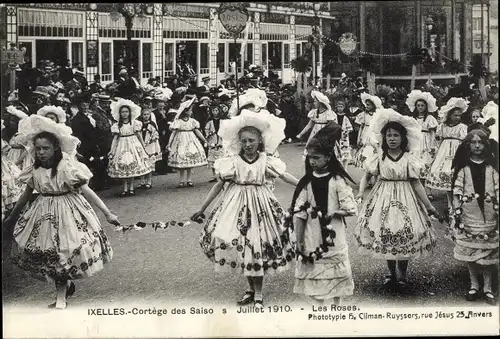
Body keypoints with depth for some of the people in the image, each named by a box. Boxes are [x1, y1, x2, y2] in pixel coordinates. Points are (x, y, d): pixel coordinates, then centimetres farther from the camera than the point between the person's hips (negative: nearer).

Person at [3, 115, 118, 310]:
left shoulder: (68, 167, -18)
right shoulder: (34, 171, -3)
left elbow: (86, 191, -16)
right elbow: (26, 194, 12)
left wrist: (107, 213, -17)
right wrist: (12, 216, 22)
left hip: (68, 213, -4)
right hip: (44, 214, 5)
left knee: (62, 253, 1)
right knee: (49, 253, 7)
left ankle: (61, 297, 15)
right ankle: (66, 284, 32)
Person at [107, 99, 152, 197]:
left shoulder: (135, 123, 0)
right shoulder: (117, 125, 2)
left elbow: (139, 136, 4)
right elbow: (115, 138, 1)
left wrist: (144, 148, 6)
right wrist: (112, 150, -8)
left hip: (134, 145, -1)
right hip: (122, 147, 1)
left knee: (133, 166, -1)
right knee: (123, 167, -2)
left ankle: (131, 187, 9)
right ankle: (125, 188, 6)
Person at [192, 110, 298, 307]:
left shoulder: (266, 161, -5)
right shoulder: (232, 161, -5)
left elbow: (286, 177, 0)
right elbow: (219, 185, 2)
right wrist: (201, 209, 4)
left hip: (259, 206, -1)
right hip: (237, 206, 1)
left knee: (257, 248, 0)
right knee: (240, 247, 6)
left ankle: (258, 295, 16)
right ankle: (252, 289, 27)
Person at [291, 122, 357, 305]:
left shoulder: (337, 181, -8)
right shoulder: (306, 182, -1)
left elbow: (351, 209, -8)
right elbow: (299, 214, -1)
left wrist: (332, 214, -14)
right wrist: (299, 241, -4)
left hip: (332, 235, -2)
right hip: (312, 237, 2)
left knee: (334, 279, 5)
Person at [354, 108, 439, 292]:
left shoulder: (410, 159, -5)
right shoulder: (378, 157, -2)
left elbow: (416, 183, -3)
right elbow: (366, 176, 6)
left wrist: (429, 206, -4)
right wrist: (361, 192, -11)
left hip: (404, 200, -1)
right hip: (383, 199, 1)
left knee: (404, 236, 0)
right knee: (385, 237, 5)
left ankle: (402, 275, 19)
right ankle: (392, 273, 24)